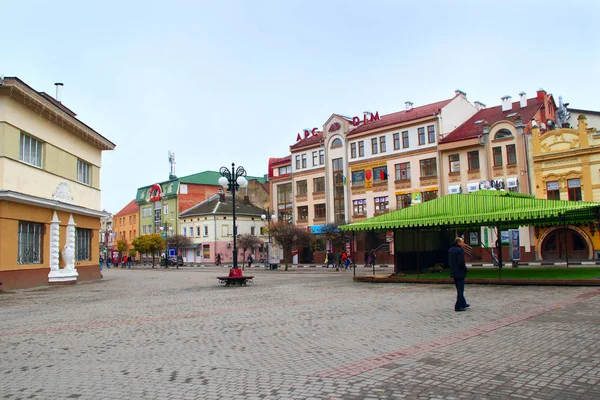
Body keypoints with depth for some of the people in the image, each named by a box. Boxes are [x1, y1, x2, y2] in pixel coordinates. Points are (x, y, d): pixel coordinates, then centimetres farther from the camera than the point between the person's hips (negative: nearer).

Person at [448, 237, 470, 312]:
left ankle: (463, 304, 30)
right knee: (460, 290, -2)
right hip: (460, 273, -9)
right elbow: (461, 262, -24)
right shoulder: (459, 250, -18)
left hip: (453, 273, 9)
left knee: (459, 289, 19)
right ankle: (458, 306, 0)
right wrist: (465, 269, -10)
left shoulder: (450, 250, 9)